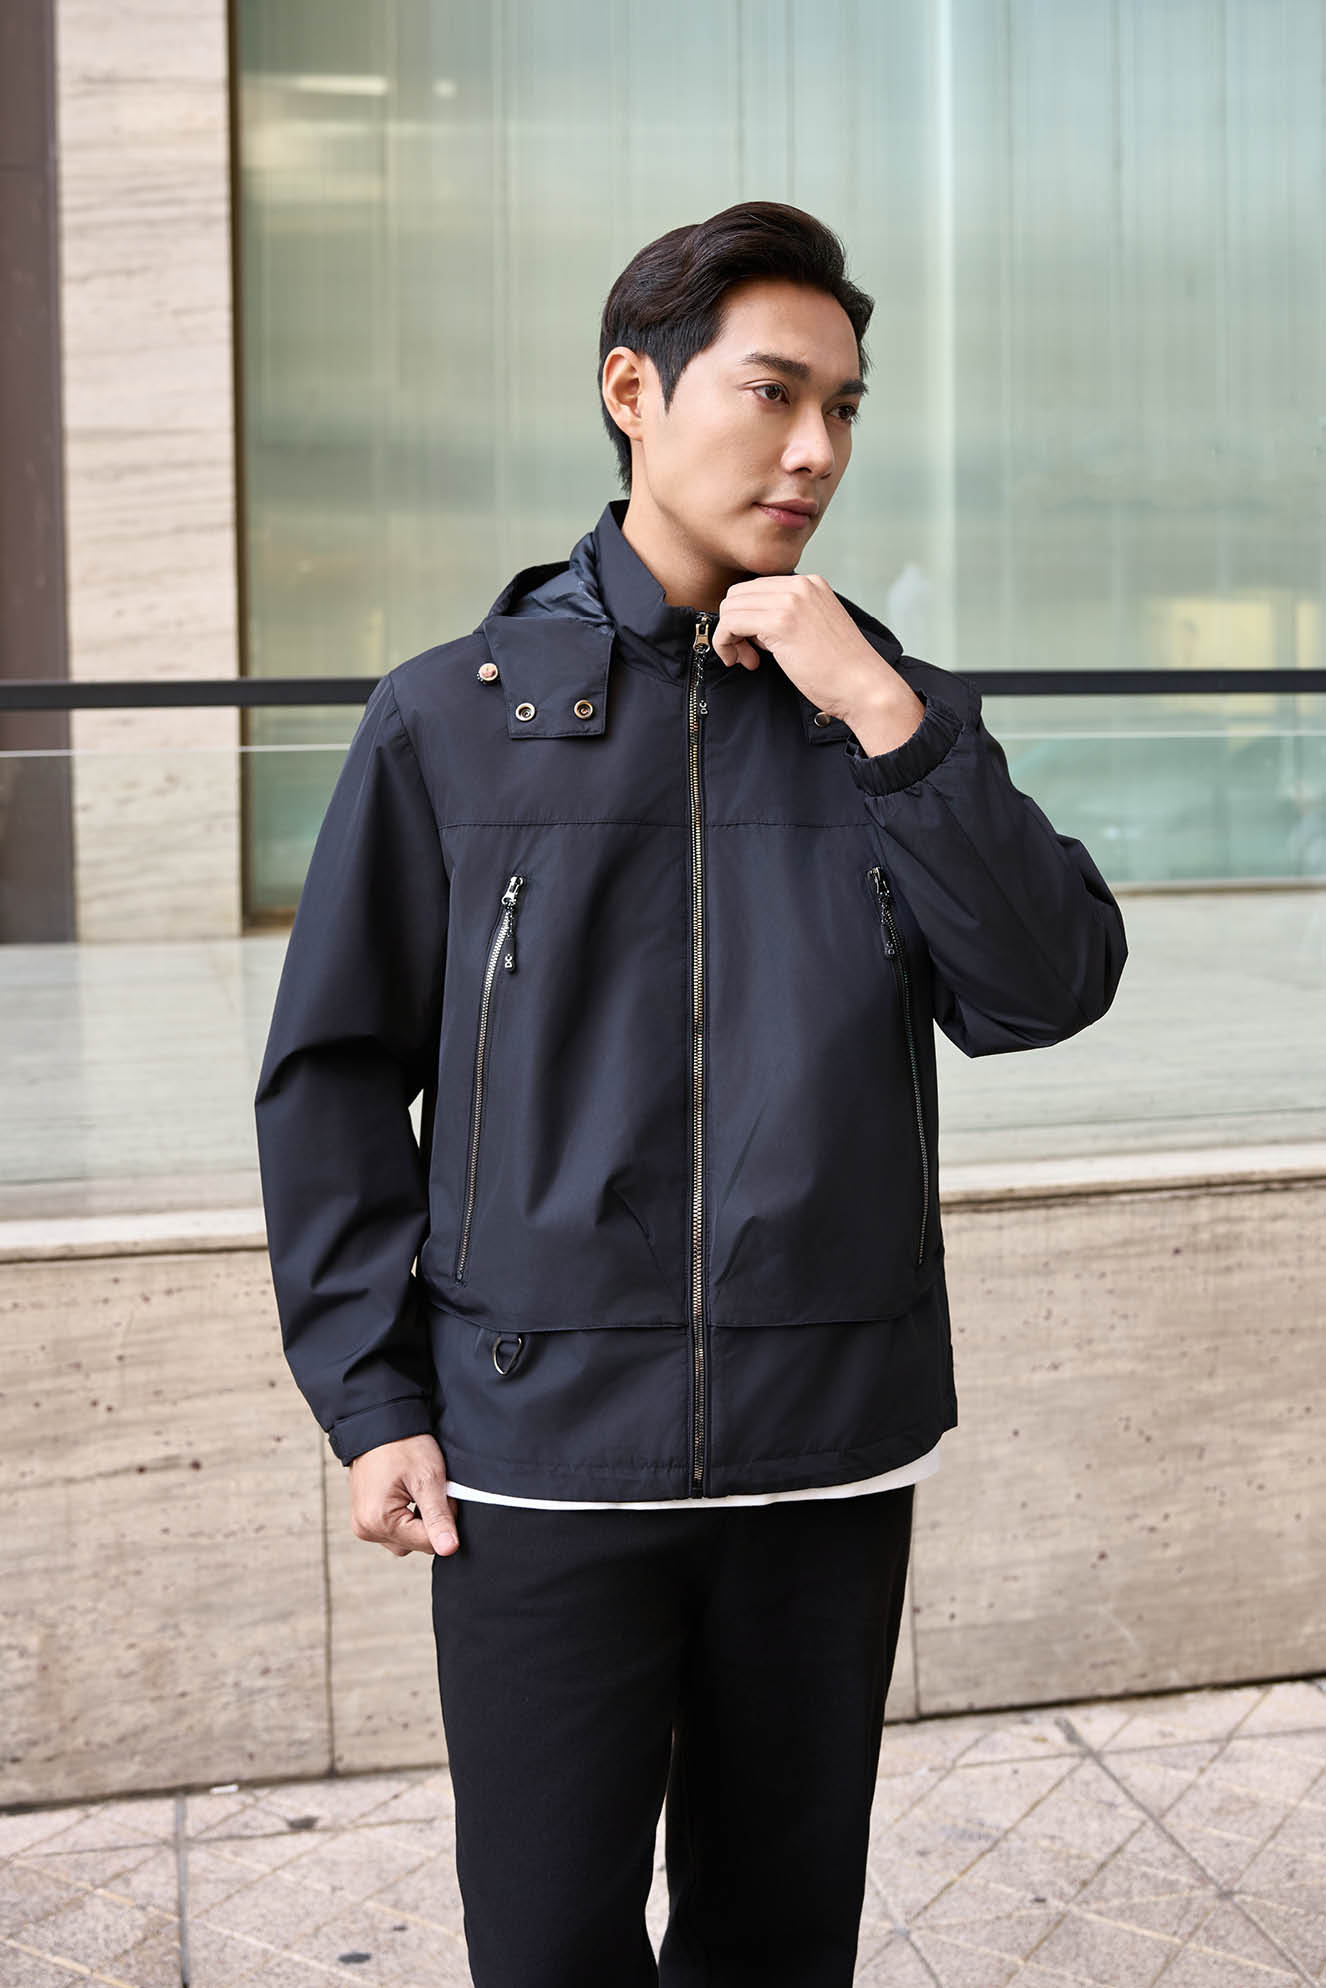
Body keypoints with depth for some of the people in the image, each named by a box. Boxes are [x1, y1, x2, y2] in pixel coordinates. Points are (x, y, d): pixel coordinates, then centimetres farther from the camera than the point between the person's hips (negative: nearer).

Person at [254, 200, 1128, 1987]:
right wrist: (373, 1396, -1)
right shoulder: (454, 719, 1)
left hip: (831, 1445, 2)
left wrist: (883, 715, -13)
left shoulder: (896, 716, 8)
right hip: (541, 1449, -2)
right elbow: (333, 1074, 4)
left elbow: (1047, 992, -5)